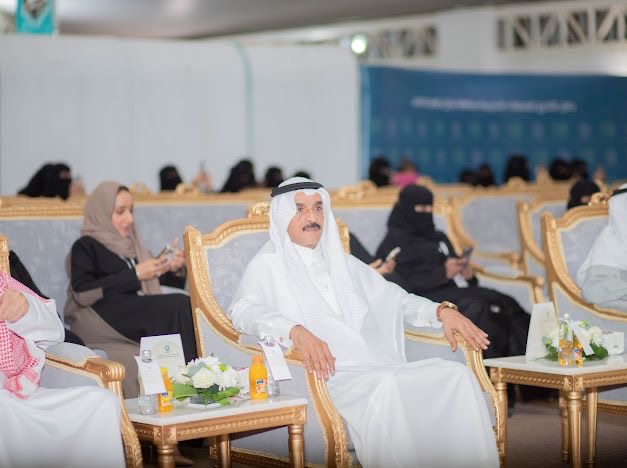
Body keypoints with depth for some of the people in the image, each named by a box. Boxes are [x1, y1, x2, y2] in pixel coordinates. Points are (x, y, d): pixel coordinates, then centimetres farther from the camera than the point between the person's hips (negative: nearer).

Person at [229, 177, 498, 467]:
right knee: (385, 385, -37)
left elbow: (395, 299, 29)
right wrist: (296, 332, -29)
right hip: (327, 376, -6)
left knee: (456, 374, -20)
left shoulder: (342, 263, 28)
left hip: (378, 368, 6)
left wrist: (442, 311, 9)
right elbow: (244, 310, -10)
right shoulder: (268, 265, 9)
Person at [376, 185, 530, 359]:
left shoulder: (439, 238, 29)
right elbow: (402, 281, -9)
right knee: (476, 309, -34)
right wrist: (442, 273, -16)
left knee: (506, 304, -20)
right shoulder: (395, 241, 5)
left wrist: (468, 273, 3)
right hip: (429, 296, -7)